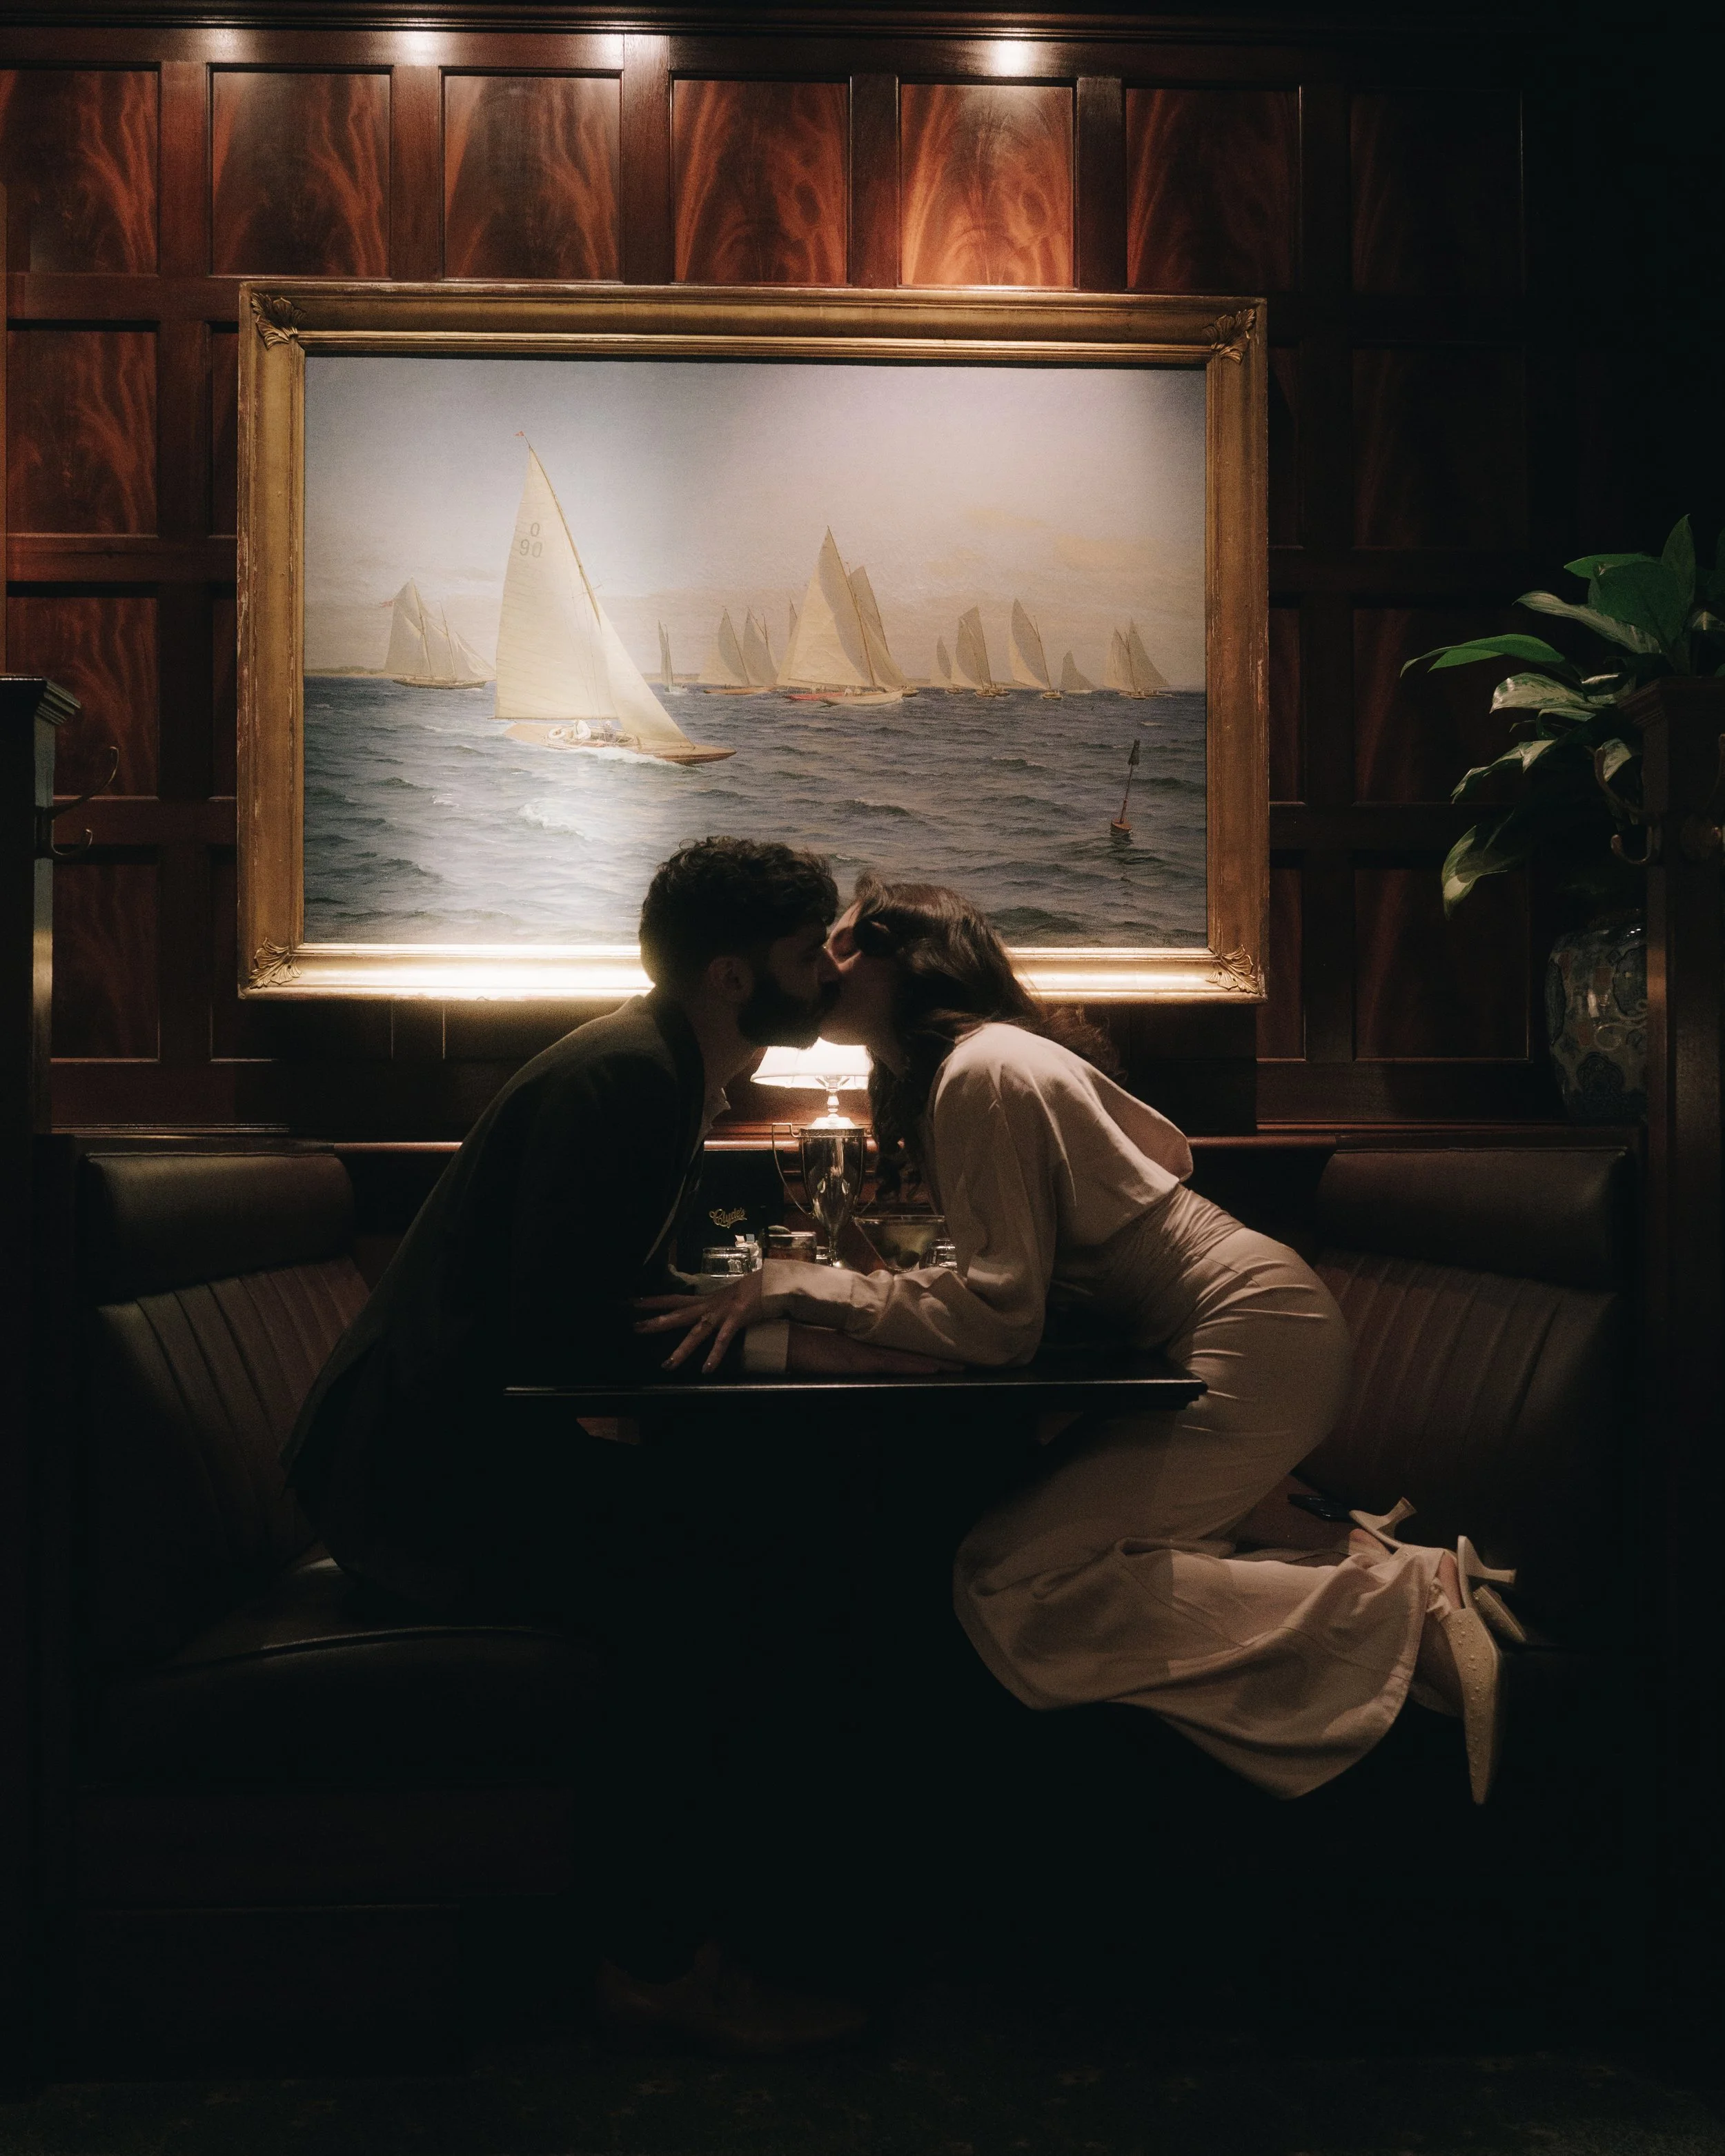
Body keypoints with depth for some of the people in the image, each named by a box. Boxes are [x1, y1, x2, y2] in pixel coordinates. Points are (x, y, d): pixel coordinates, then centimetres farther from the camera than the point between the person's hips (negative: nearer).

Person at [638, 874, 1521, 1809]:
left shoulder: (981, 1073, -17)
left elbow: (999, 1317, -23)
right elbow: (1166, 1147, 22)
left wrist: (797, 1286, -20)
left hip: (1250, 1343, -10)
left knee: (1007, 1580, -15)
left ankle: (1406, 1607, -12)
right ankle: (1354, 1557, 6)